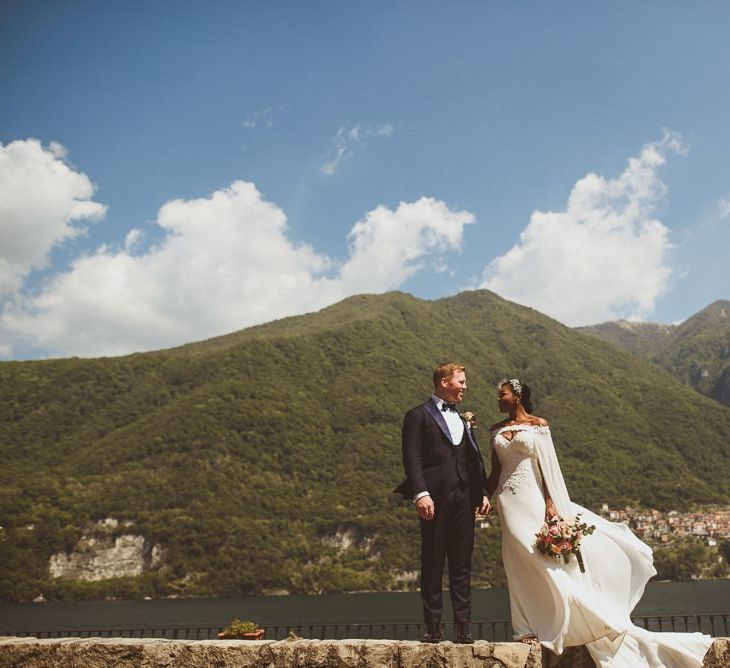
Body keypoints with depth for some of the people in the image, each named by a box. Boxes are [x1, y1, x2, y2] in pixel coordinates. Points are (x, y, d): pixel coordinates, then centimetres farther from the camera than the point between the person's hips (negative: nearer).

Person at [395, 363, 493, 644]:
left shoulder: (464, 420, 22)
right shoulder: (418, 416, 2)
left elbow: (475, 459, 19)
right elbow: (412, 458, -7)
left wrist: (483, 492, 8)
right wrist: (421, 493, -18)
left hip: (464, 498, 5)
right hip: (435, 499, -5)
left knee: (462, 565, 6)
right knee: (432, 564, 2)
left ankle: (463, 627, 10)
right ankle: (433, 628, 8)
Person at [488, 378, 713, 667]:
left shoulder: (538, 425, -1)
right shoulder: (497, 430, 10)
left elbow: (546, 464, -5)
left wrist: (550, 502, -12)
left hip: (534, 498, -3)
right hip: (509, 501, 3)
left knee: (545, 559, -6)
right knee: (521, 564, 1)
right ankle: (529, 627, 7)